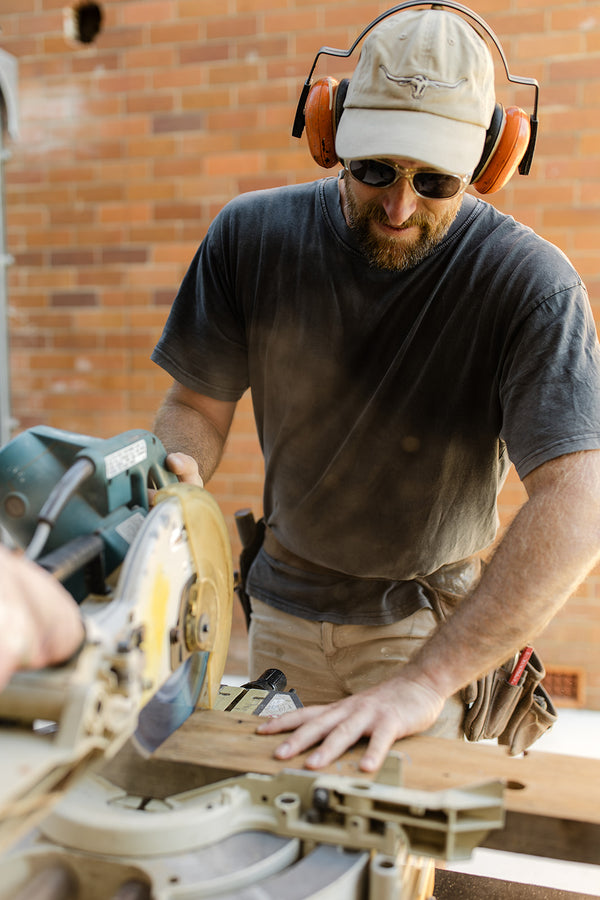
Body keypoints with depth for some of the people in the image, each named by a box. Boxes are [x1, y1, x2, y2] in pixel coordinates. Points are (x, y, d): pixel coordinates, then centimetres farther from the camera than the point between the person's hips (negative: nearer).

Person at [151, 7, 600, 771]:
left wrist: (423, 681, -41)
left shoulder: (530, 283, -22)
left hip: (432, 622, -2)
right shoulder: (253, 236, -11)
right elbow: (199, 403, -4)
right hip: (282, 601, 3)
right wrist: (170, 477, -28)